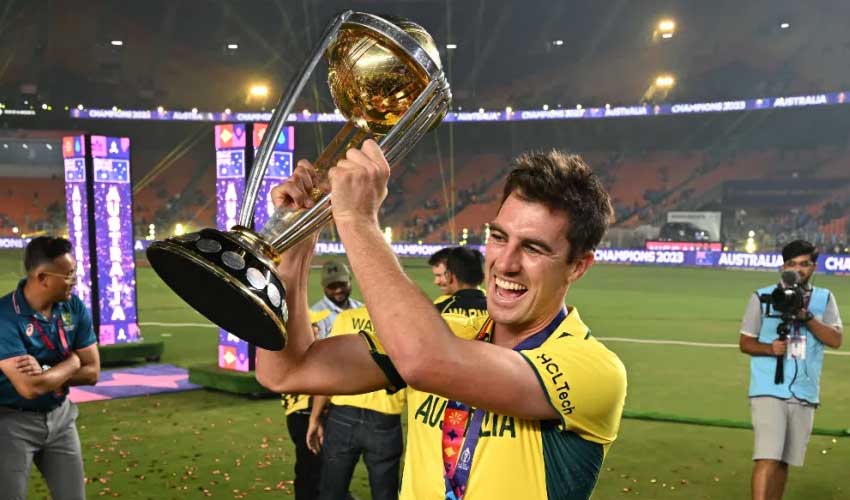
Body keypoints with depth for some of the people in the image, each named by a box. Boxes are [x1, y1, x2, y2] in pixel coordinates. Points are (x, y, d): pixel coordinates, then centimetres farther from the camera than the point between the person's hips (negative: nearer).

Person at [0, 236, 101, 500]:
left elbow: (92, 372, -4)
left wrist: (45, 372, -18)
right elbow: (30, 387, -28)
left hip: (60, 416, 5)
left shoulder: (74, 307, -5)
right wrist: (71, 363, -13)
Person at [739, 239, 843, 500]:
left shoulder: (824, 299, 9)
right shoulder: (763, 297, 1)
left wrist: (807, 316, -17)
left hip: (804, 395, 3)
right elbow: (745, 342, 4)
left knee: (784, 461, 11)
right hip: (769, 390, -3)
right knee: (767, 458, -15)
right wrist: (769, 348, -16)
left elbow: (836, 340, -4)